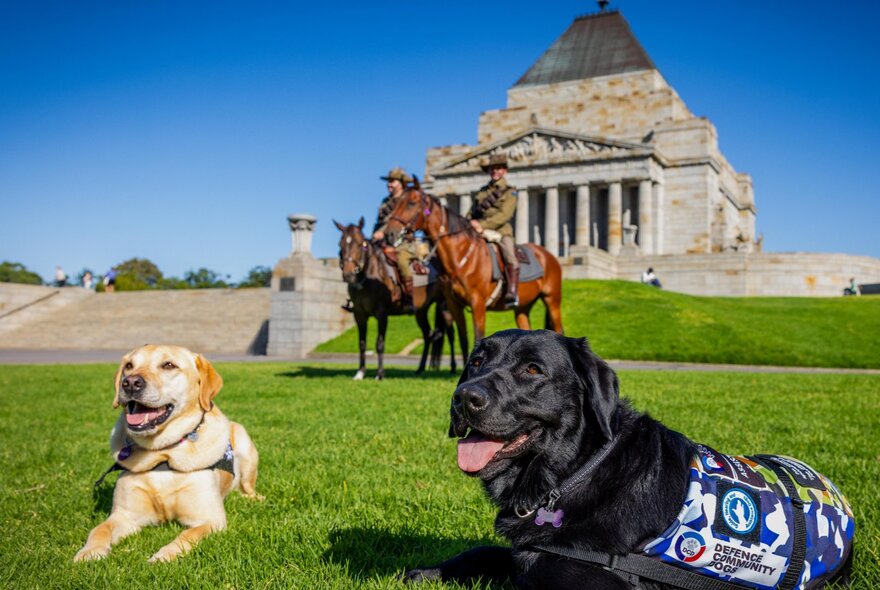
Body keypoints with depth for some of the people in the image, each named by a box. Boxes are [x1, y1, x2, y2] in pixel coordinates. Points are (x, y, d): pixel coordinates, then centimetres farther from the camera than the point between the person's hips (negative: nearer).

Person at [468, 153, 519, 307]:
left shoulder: (510, 192, 6)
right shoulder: (482, 192, 21)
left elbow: (504, 215, -9)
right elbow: (471, 212, 17)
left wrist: (483, 224, -20)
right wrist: (470, 223, -7)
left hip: (501, 232, -5)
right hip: (480, 233, 5)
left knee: (510, 258, -29)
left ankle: (512, 293, -36)